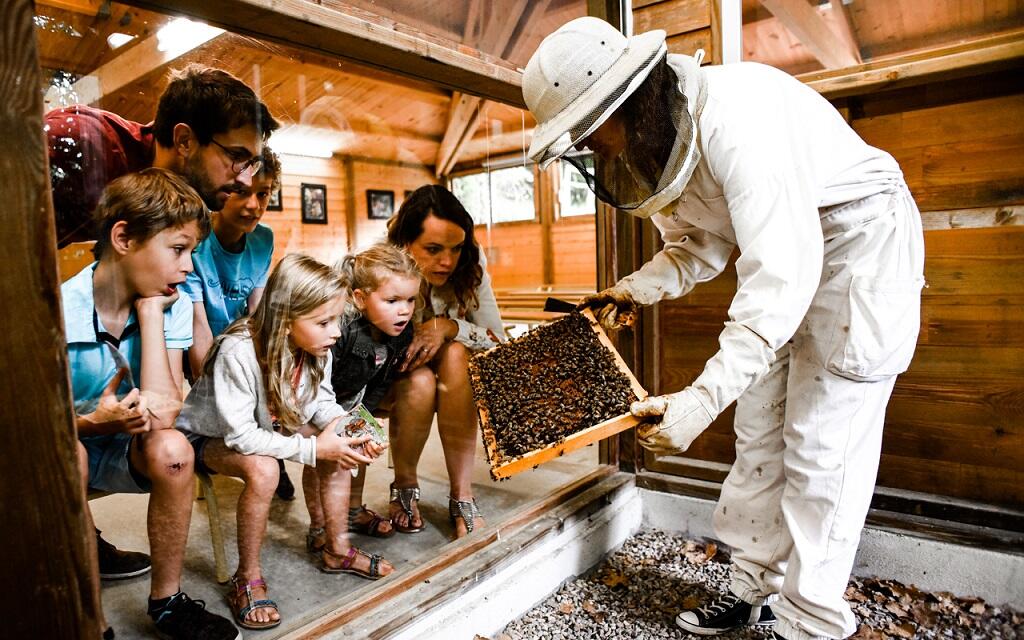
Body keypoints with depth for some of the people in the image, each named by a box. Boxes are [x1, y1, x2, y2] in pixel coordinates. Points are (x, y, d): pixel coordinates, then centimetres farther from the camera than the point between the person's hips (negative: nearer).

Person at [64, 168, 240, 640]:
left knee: (172, 450, -29)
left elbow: (163, 414, -23)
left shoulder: (171, 306, -12)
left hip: (126, 447, 2)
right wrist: (94, 423, -36)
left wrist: (150, 312, -23)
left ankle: (166, 600, -8)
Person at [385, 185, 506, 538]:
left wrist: (449, 328, -32)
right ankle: (404, 486, -4)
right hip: (387, 381, -2)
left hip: (450, 378, 2)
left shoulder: (469, 267, -18)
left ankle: (462, 495, -21)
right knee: (420, 381, -34)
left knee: (455, 354, -31)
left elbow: (497, 340, -14)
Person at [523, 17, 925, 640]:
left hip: (860, 238, -8)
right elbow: (702, 244, 7)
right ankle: (758, 588, 24)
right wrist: (636, 288, -9)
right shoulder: (657, 144, -2)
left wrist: (702, 399, -40)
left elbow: (782, 273, -37)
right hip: (785, 254, 8)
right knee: (758, 436, 9)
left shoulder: (731, 114, -31)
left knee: (822, 449, -7)